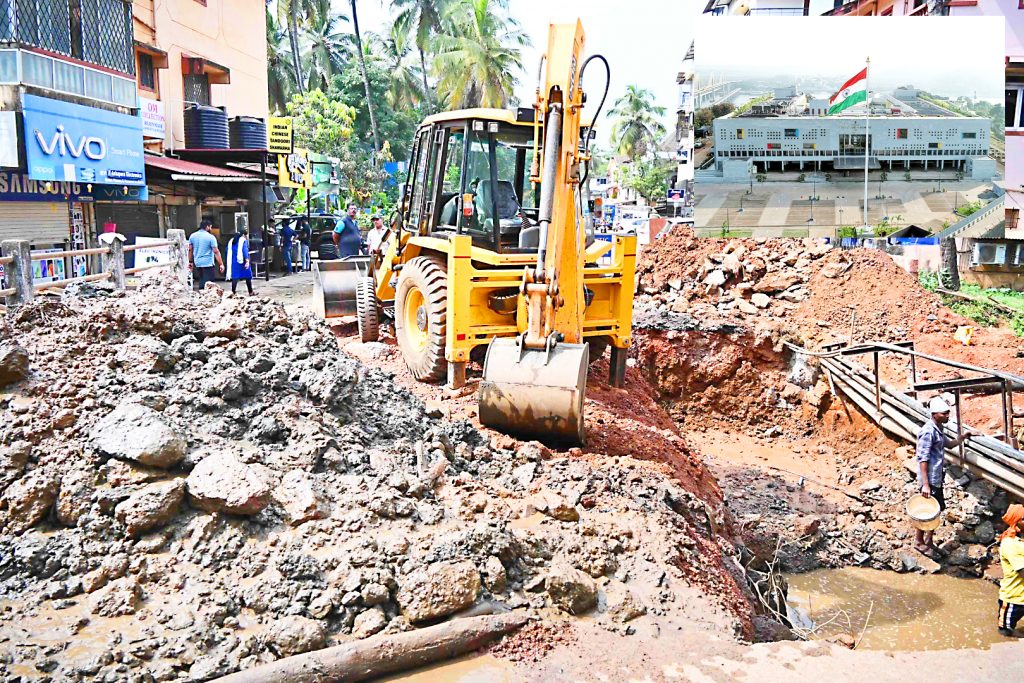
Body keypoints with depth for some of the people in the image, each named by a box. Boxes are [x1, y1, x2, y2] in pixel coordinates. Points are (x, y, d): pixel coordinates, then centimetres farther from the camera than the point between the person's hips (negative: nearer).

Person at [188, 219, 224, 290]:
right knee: (208, 284, -4)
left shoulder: (192, 236, 7)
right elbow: (216, 252, -13)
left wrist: (190, 262, 19)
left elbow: (190, 250, 11)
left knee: (201, 281, 17)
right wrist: (221, 264, -11)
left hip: (197, 263, 6)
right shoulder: (211, 237, -10)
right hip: (208, 263, -6)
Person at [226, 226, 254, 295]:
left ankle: (233, 292, -3)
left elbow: (228, 251, 13)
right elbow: (245, 251, -18)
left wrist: (229, 262, 23)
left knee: (235, 277, 4)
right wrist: (247, 261, -22)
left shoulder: (232, 240, 13)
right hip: (242, 261, -5)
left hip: (234, 262, 5)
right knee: (248, 277, 8)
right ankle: (250, 292, 15)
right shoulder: (244, 240, -7)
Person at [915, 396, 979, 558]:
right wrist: (925, 484, -24)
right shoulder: (928, 432, -20)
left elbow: (950, 444, 30)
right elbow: (923, 459, -22)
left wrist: (964, 436, 16)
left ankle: (929, 541, 28)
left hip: (937, 479, 10)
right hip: (930, 480, -10)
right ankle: (919, 542, 16)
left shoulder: (937, 430, 10)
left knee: (937, 509, 16)